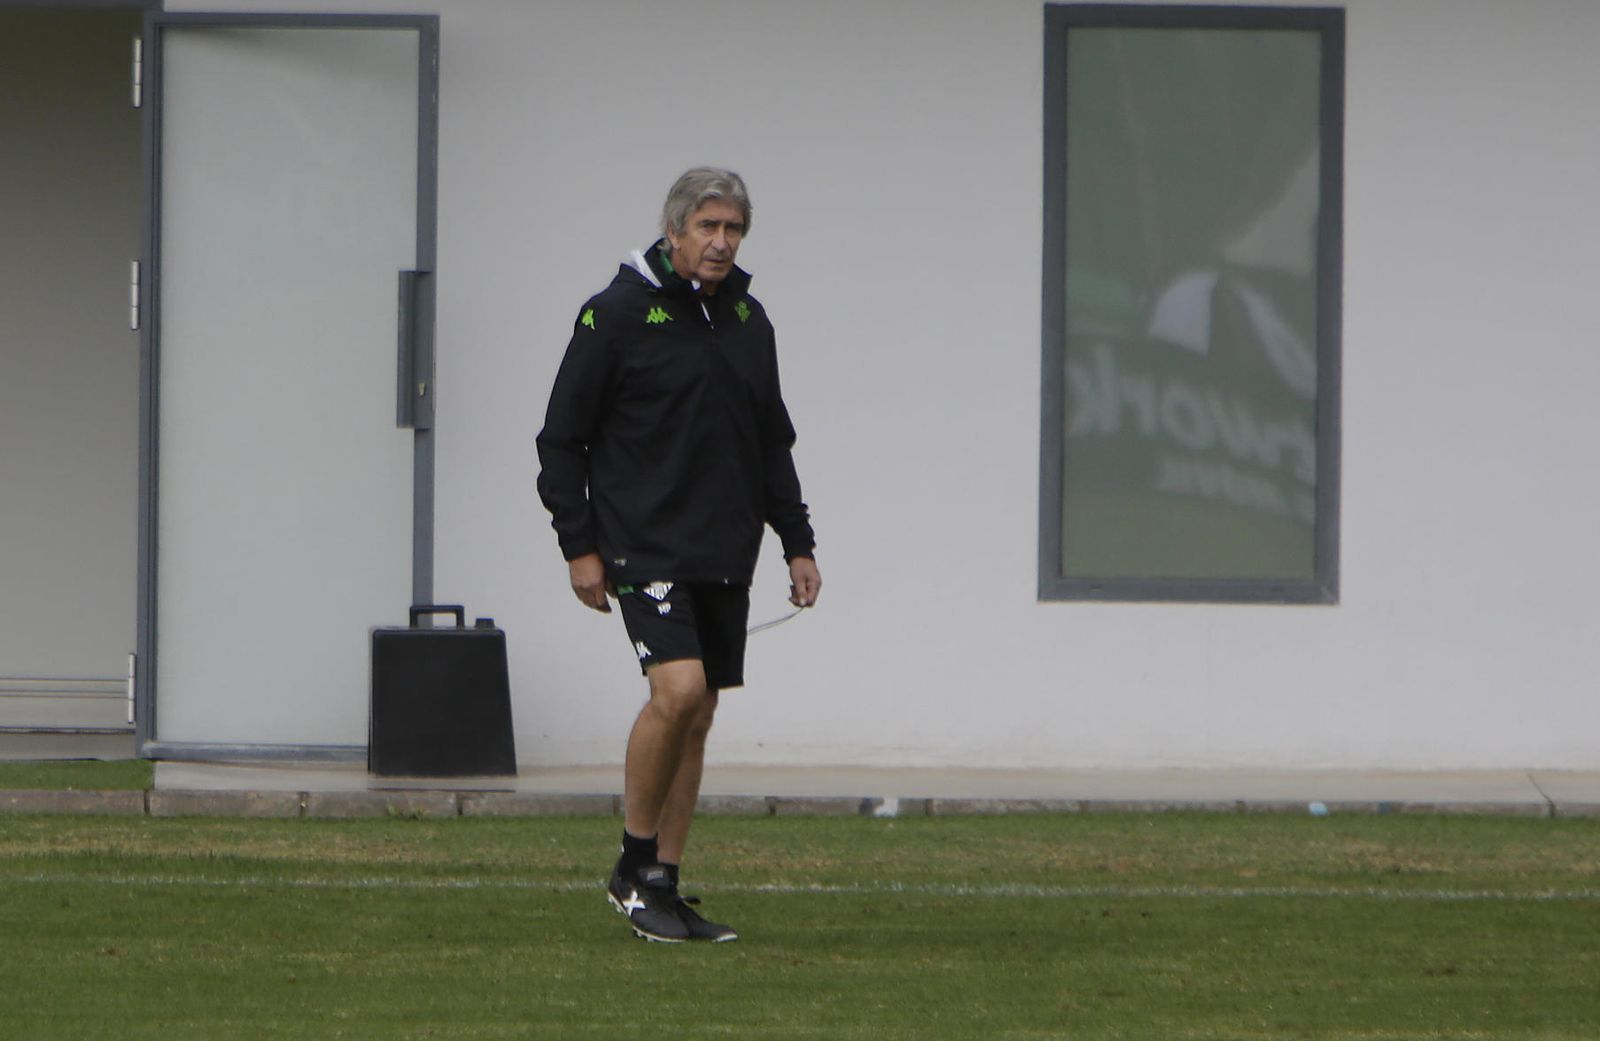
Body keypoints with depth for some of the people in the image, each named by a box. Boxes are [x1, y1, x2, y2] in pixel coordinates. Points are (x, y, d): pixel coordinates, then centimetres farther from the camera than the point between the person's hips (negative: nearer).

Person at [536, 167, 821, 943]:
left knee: (697, 717, 6)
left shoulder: (747, 320, 13)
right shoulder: (617, 314, -6)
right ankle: (633, 867, -6)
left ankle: (663, 885, 12)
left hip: (725, 558, 7)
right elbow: (562, 436, -4)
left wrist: (797, 542, 16)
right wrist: (578, 544, -8)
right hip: (645, 549, -7)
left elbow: (772, 443, 22)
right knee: (678, 690, -21)